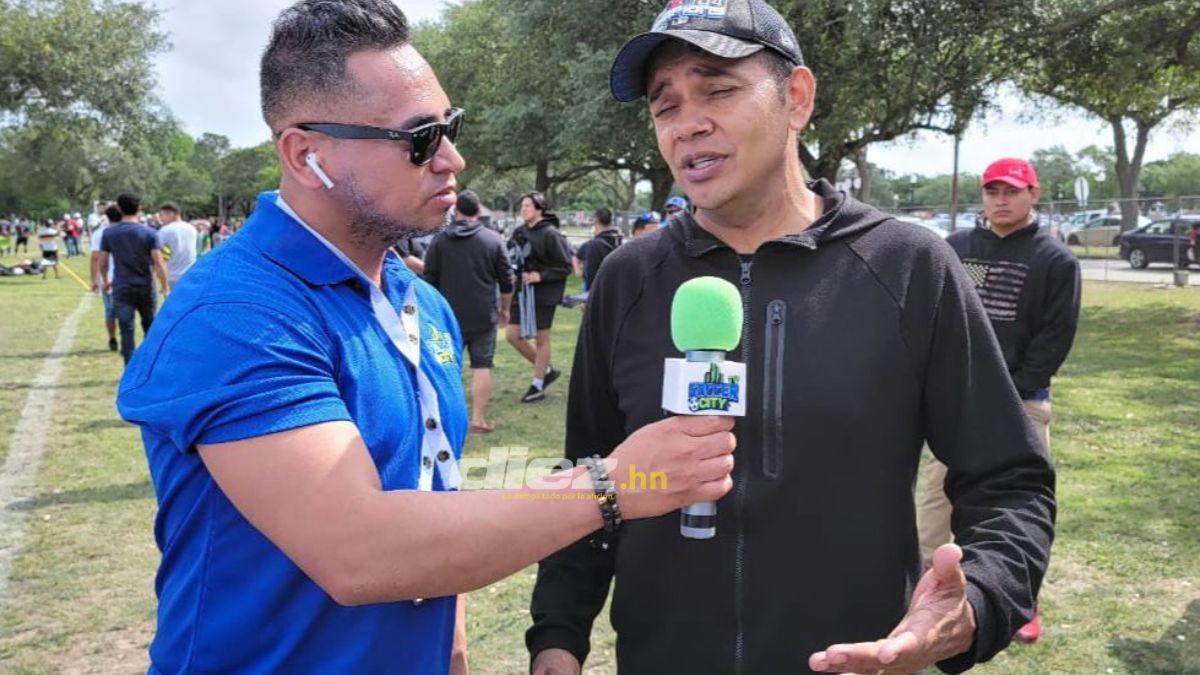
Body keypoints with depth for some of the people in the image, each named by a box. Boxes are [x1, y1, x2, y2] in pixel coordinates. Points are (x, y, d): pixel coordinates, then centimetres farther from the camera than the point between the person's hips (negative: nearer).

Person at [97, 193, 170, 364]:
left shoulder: (109, 233, -1)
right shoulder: (149, 233, -6)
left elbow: (101, 263, 4)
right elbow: (158, 263, -11)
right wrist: (166, 288, -6)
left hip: (122, 288, 0)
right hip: (145, 287, 0)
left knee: (126, 330, 2)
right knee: (150, 326, 16)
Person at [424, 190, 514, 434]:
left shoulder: (439, 241, 1)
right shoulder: (494, 240, 1)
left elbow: (429, 281, 3)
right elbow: (507, 281, 4)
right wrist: (504, 309, 17)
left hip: (450, 315, 1)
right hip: (484, 317, -1)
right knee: (482, 366, 3)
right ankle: (478, 419, 2)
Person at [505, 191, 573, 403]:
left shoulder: (551, 234, -14)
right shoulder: (520, 232, 6)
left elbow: (565, 267, -13)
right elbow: (512, 259, 19)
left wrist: (540, 276, -22)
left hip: (544, 294, -7)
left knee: (541, 338, 5)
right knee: (512, 335, 7)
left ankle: (538, 384, 19)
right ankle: (547, 370, 24)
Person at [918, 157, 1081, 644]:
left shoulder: (1056, 259, -2)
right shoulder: (953, 248, 7)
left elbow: (1057, 335, -6)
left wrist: (1011, 391, -12)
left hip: (1021, 402, -2)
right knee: (937, 493, 7)